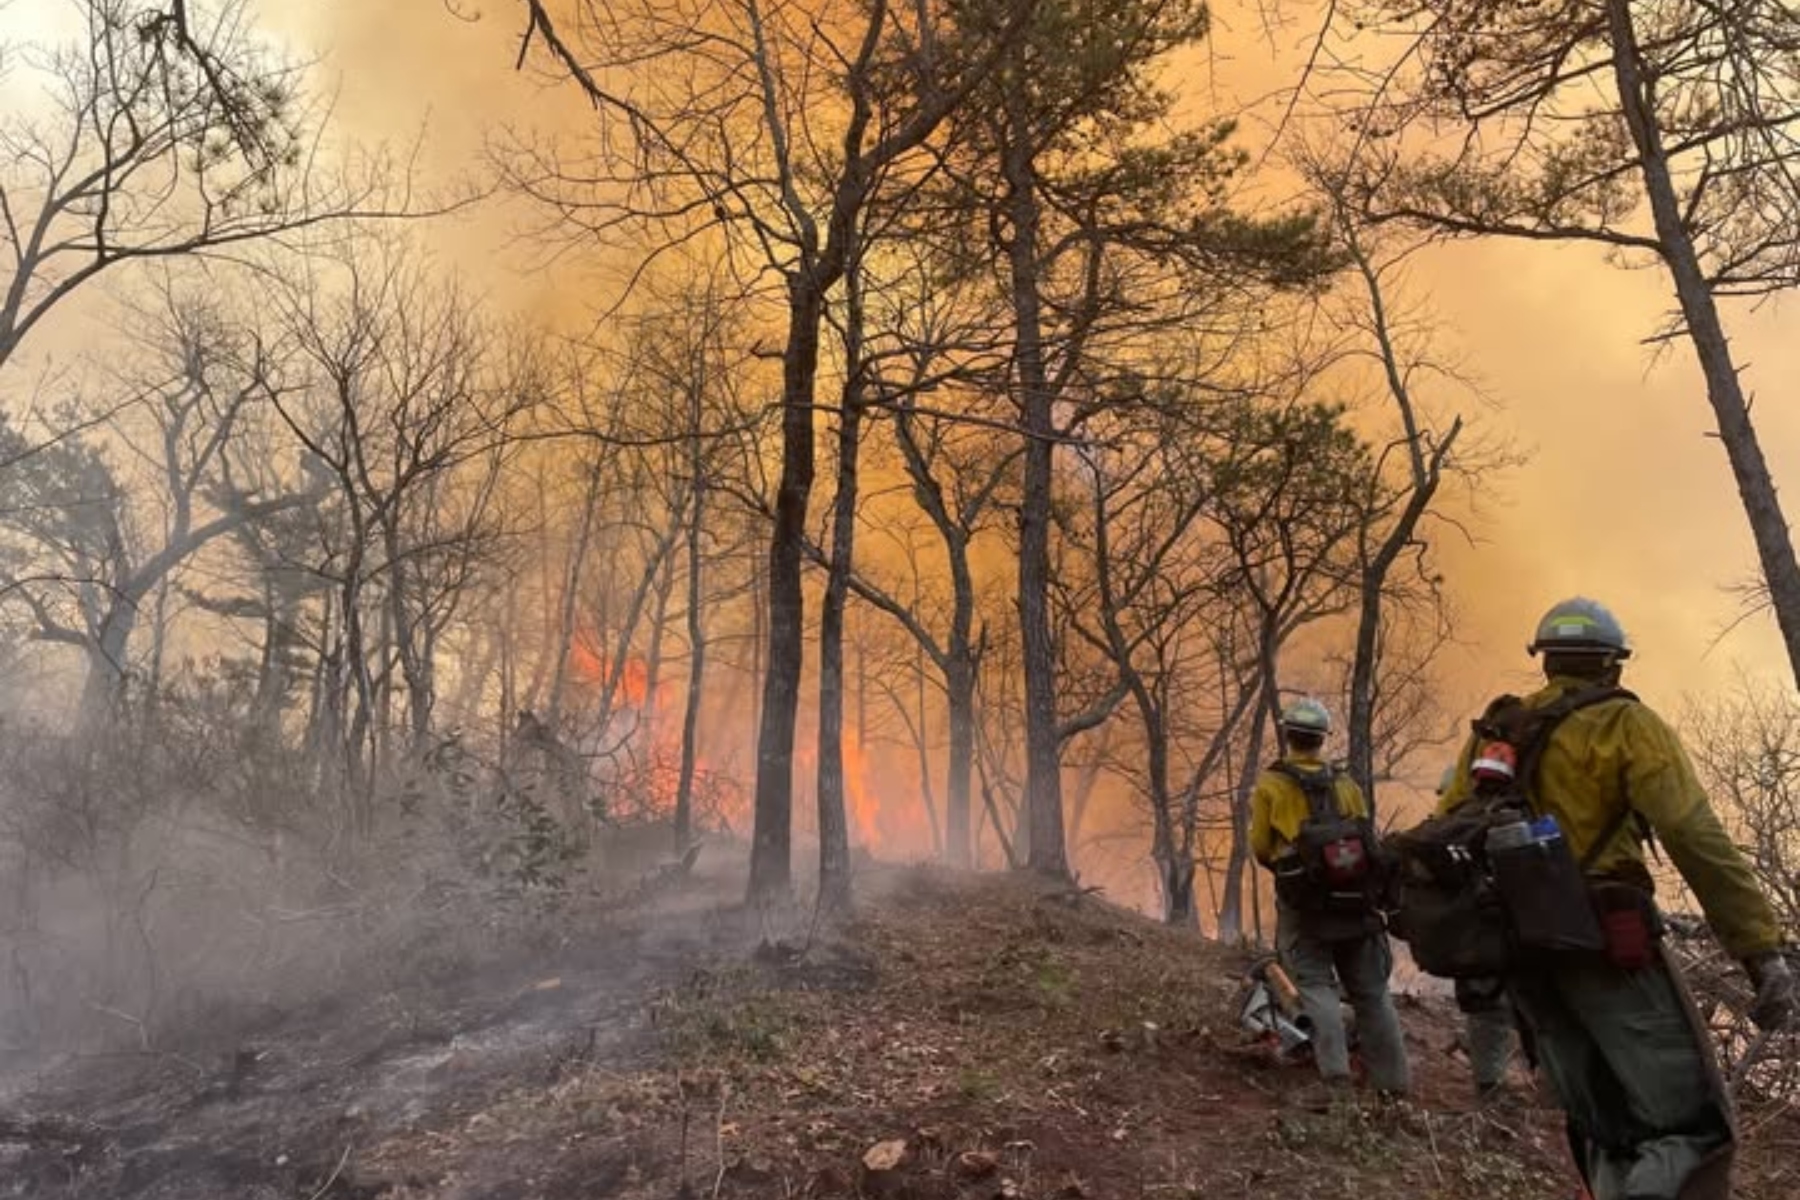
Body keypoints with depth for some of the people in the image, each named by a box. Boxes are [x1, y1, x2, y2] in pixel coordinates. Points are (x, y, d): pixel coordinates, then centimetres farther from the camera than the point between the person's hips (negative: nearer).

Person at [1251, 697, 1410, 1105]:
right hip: (1354, 899, 4)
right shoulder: (1345, 783, 9)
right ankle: (1393, 1080, 15)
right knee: (1370, 990, 11)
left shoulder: (1270, 784, -2)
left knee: (1317, 986, -1)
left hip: (1303, 903, -4)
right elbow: (1367, 840, 8)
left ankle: (1335, 1078, -12)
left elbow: (1260, 847, -1)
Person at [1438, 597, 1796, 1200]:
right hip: (1605, 940, -6)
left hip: (1522, 952, 6)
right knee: (1692, 1125, -3)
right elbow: (1695, 836, -14)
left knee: (1604, 1130, 15)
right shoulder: (1625, 723, -2)